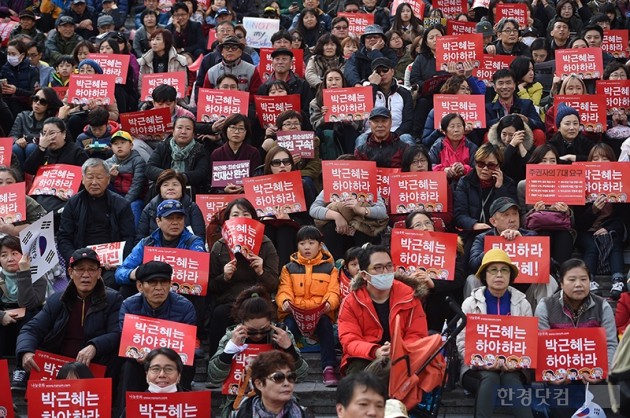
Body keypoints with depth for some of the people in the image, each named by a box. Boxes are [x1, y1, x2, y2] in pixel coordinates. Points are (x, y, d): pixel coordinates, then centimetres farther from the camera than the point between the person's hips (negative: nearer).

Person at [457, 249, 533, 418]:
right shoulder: (470, 303, 4)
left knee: (510, 380, -33)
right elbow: (462, 343, -2)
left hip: (512, 369, 1)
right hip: (477, 368, -1)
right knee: (490, 378, -34)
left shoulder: (522, 304, 8)